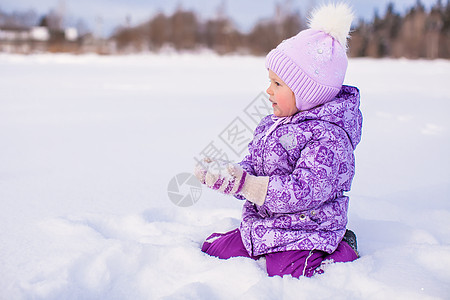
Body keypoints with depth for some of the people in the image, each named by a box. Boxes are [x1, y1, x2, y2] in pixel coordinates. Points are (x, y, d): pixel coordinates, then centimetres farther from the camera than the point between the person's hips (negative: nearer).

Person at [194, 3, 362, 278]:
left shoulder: (327, 136, -20)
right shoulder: (271, 125, 7)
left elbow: (304, 191, -28)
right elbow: (252, 167, 11)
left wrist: (243, 185, -30)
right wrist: (225, 173, -11)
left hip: (303, 234, -8)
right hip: (260, 228, 8)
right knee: (210, 250, 6)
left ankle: (339, 255, 4)